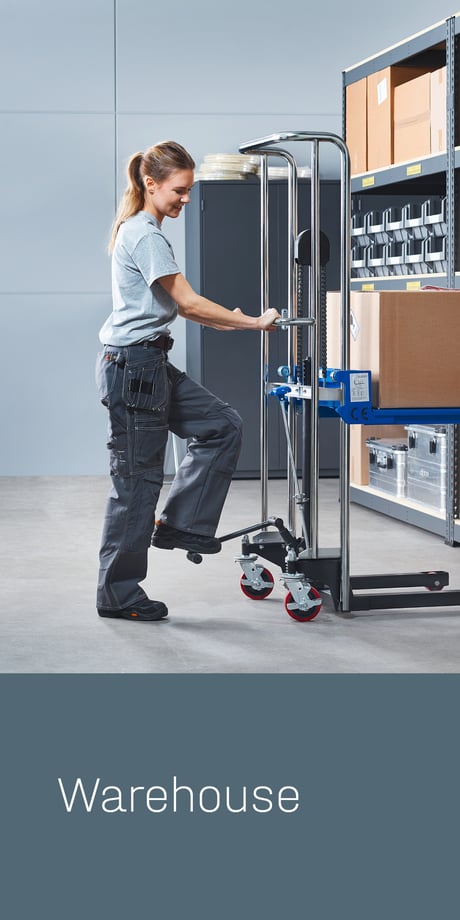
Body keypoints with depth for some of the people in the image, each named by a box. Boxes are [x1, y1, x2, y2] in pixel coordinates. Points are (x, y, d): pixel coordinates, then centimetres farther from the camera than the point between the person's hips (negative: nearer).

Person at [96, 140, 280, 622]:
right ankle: (118, 594, 7)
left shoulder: (139, 230, 16)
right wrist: (253, 322, -12)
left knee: (221, 425, 8)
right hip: (132, 365, -10)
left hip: (152, 364, 10)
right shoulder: (145, 235, -15)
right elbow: (188, 302, -18)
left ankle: (180, 524, 12)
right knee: (137, 478, -3)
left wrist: (225, 321, 13)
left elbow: (171, 305, 20)